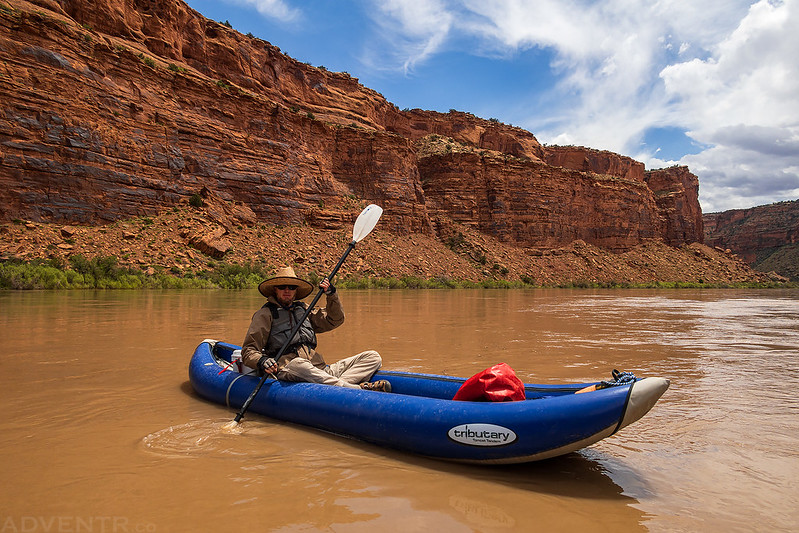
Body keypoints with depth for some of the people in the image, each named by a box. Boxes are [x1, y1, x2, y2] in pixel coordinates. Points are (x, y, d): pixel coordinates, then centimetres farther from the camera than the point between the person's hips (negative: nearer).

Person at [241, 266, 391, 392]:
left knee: (372, 357, -6)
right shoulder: (265, 314, 10)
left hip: (320, 370, 6)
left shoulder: (303, 309, 25)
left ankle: (339, 384, -37)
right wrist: (261, 361, -19)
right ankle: (360, 390, -51)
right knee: (297, 363, -43)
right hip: (288, 372, -5)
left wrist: (331, 294, 9)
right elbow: (248, 350, 5)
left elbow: (335, 320, 25)